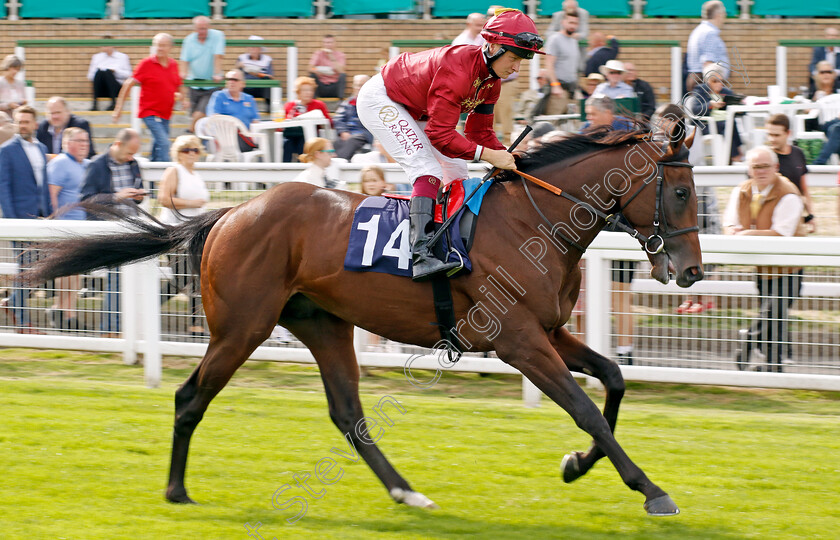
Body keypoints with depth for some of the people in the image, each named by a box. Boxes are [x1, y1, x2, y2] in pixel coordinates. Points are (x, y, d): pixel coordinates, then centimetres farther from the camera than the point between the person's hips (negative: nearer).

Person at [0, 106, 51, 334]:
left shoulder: (41, 148, 14)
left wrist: (49, 213, 15)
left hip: (40, 215, 6)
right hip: (21, 216, -6)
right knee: (25, 268, -5)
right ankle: (21, 322, 2)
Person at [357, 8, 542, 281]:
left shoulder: (491, 79, -7)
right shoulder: (459, 69, -36)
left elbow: (479, 131, 0)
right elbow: (440, 135, -37)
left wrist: (507, 156, -17)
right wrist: (489, 155, -40)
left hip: (416, 112, 10)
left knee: (457, 175, 8)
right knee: (428, 170, -25)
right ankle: (422, 255, -36)